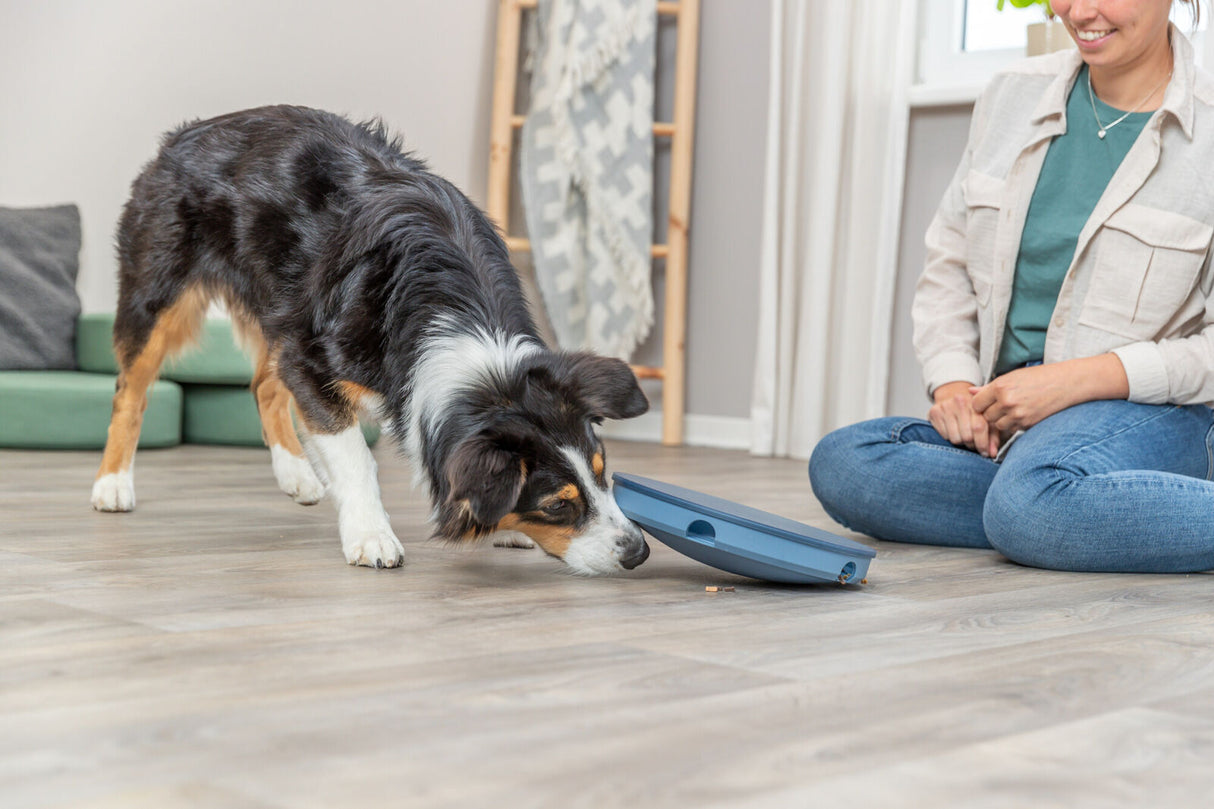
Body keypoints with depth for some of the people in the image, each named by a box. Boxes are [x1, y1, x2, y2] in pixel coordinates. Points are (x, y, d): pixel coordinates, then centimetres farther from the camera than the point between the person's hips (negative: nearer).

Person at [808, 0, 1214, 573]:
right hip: (1006, 413, 7)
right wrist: (953, 383, -2)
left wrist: (1077, 380, -18)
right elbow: (948, 265, 17)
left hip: (1142, 409, -7)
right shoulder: (1011, 96, 11)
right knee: (839, 463, -22)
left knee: (1031, 502, -39)